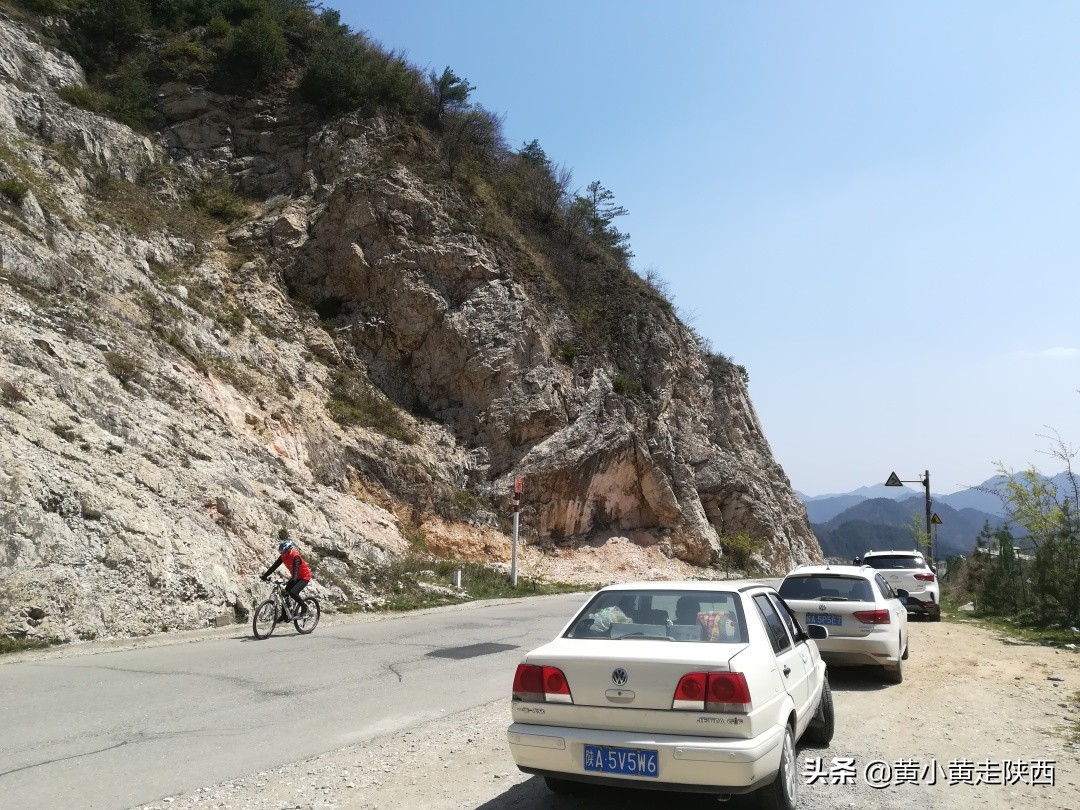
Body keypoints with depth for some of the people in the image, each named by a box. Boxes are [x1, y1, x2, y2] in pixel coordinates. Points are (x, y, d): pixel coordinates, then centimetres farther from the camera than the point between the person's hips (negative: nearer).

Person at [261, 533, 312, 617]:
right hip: (295, 577, 8)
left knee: (293, 592, -24)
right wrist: (265, 576, -14)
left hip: (304, 577, -8)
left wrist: (293, 578, -59)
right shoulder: (283, 556, -6)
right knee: (285, 593, 2)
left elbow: (296, 568, -43)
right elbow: (274, 566, -6)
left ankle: (304, 607, -4)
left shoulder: (295, 556, -28)